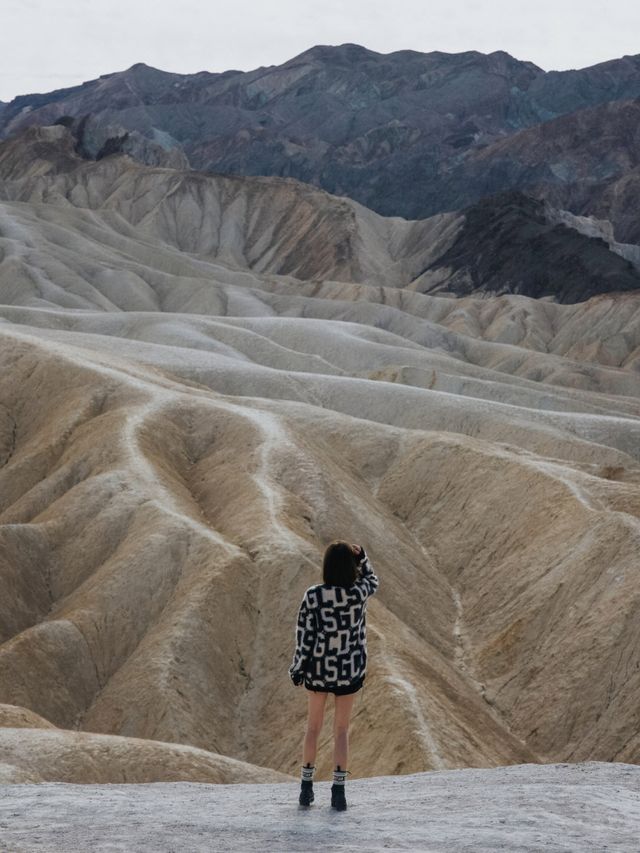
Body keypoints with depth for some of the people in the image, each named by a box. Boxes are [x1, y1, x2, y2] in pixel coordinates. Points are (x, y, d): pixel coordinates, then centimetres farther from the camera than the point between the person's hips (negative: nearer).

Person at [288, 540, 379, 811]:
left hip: (318, 668, 0)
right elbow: (372, 581, 11)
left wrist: (298, 669, 1)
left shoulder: (313, 595, -16)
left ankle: (306, 787, 19)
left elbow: (304, 636, -10)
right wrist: (362, 556, 12)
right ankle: (338, 791, 5)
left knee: (313, 725, 17)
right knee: (341, 730, 10)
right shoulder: (359, 593, -15)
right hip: (349, 669, 0)